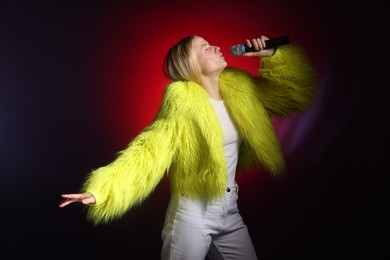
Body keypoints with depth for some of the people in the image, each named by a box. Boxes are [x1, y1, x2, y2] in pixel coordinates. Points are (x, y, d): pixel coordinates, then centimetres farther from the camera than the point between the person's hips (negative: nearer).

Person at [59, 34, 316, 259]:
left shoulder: (238, 89, 2)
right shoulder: (183, 102, -15)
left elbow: (298, 93, 10)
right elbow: (151, 149, -25)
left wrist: (273, 55, -4)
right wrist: (102, 190, -37)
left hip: (230, 211, 6)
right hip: (193, 213, -6)